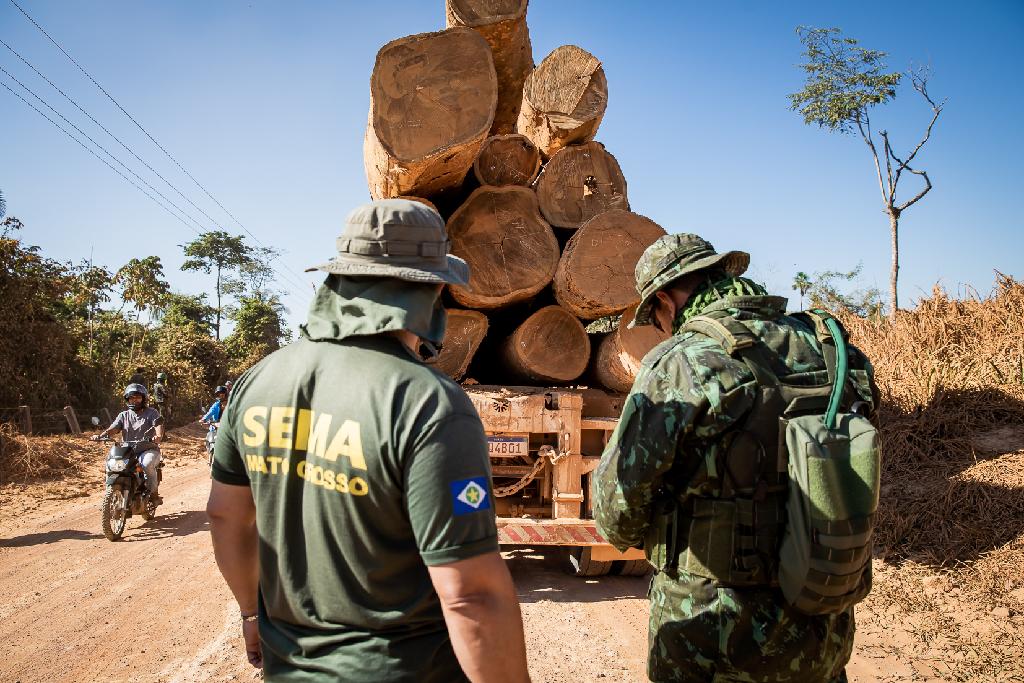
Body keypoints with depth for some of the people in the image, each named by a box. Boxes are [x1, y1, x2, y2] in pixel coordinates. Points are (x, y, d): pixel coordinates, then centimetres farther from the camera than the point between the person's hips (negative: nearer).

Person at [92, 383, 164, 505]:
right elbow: (112, 428, 2)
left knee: (147, 463, -35)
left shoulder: (151, 413, 6)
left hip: (149, 450, -4)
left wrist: (158, 436, -36)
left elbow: (158, 426, -12)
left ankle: (154, 492, -19)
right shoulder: (123, 415, 17)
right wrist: (100, 436, -19)